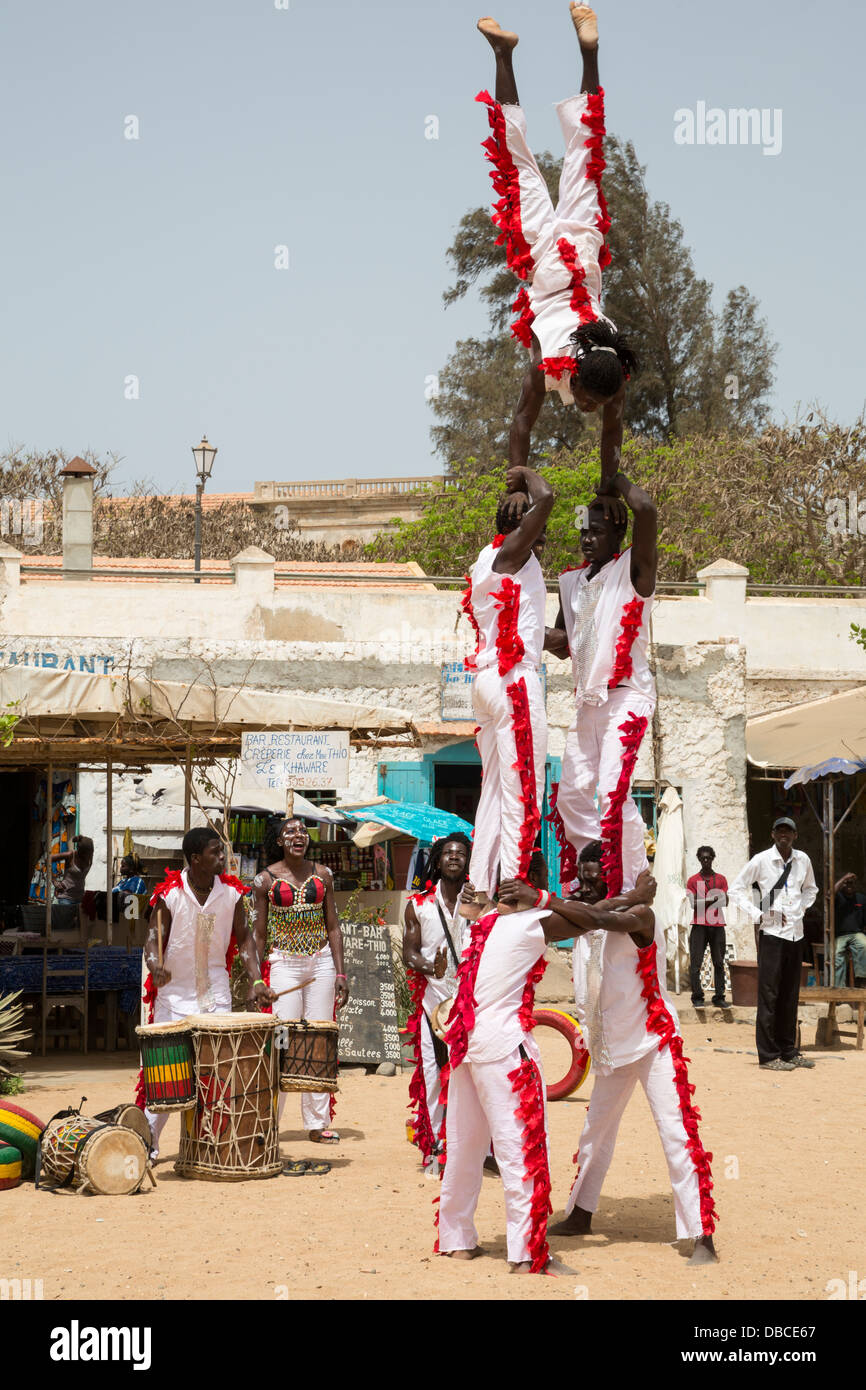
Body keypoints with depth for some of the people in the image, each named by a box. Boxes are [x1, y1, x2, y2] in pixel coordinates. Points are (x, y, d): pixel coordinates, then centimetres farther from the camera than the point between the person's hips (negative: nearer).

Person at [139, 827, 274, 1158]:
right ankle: (147, 1139, 10)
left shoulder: (231, 893, -1)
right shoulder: (169, 894, -10)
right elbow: (154, 938, -11)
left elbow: (243, 938, 6)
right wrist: (155, 965, -32)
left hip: (216, 991, 2)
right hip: (175, 990, -2)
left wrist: (256, 979, -5)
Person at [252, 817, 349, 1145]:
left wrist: (340, 973, 4)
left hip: (321, 962, 3)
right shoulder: (265, 879, -1)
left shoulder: (322, 875, 7)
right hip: (283, 963, -3)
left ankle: (317, 1124, 10)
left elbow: (333, 927, 9)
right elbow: (258, 935, 1)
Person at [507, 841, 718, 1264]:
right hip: (611, 1044, 7)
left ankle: (702, 1236, -13)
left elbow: (603, 920, -37)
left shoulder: (639, 915, -19)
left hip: (653, 1040, -7)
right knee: (595, 1131, 18)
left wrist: (543, 900, -43)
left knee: (677, 1134, -12)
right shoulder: (583, 917, 6)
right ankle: (580, 1215, 34)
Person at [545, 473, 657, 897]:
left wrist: (618, 479, -6)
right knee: (572, 791, 5)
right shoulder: (571, 581, 15)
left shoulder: (633, 569, -6)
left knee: (613, 790, -18)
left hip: (626, 695, -8)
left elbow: (645, 510, -24)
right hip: (587, 699, 8)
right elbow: (562, 643, 23)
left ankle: (628, 888, -12)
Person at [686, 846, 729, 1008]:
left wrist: (703, 901, -9)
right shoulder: (693, 880, 9)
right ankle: (697, 997, 0)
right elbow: (693, 903, -3)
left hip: (717, 926, 1)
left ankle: (719, 997, 5)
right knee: (695, 963, -5)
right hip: (699, 926, -1)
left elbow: (725, 901, 1)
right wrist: (712, 899, -9)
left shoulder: (721, 879, 13)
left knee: (719, 963, 1)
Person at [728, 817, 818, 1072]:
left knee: (790, 995, 10)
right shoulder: (761, 860, -6)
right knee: (769, 995, -5)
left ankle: (788, 1051, 18)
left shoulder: (803, 860, 8)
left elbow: (810, 888, 26)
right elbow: (735, 890, -1)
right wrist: (757, 915, -9)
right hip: (771, 933, -5)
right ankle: (768, 1055, -2)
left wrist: (801, 908, 9)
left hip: (796, 933, 5)